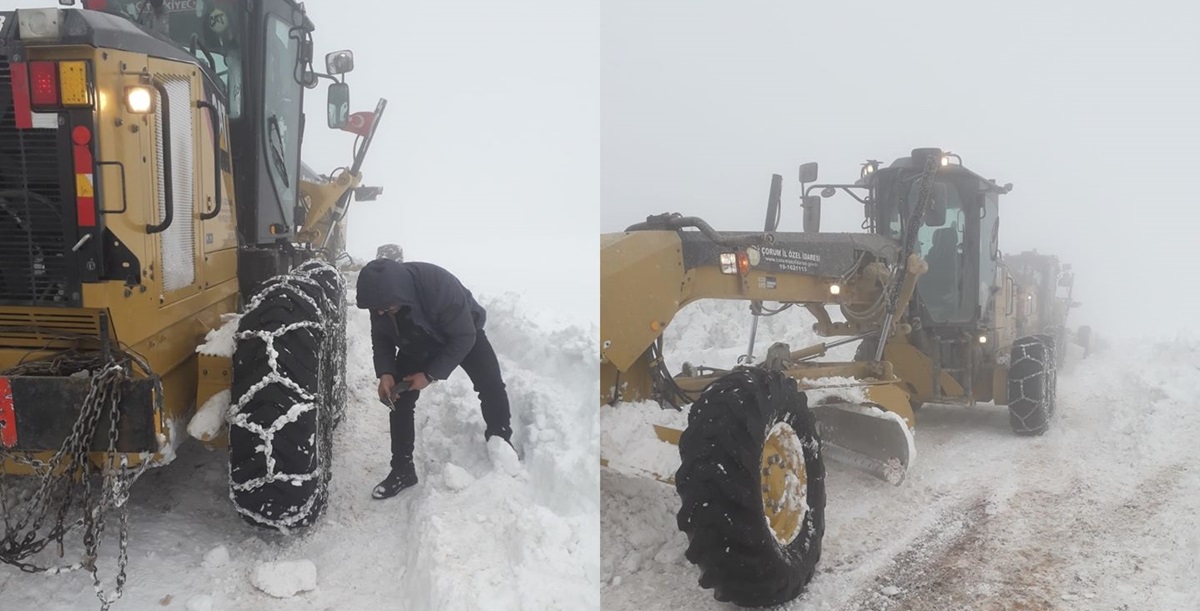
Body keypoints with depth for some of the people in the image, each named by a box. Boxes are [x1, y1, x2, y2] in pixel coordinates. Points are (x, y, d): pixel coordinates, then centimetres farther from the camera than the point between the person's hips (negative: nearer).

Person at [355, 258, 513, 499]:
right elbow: (381, 338, -9)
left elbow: (464, 337, -32)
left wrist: (431, 375, -29)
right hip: (415, 344, 4)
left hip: (463, 334, -3)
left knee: (491, 387, -11)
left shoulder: (440, 286, -44)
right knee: (399, 400, -5)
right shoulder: (380, 295, -28)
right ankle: (402, 470, 8)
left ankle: (501, 441, 16)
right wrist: (385, 373, -25)